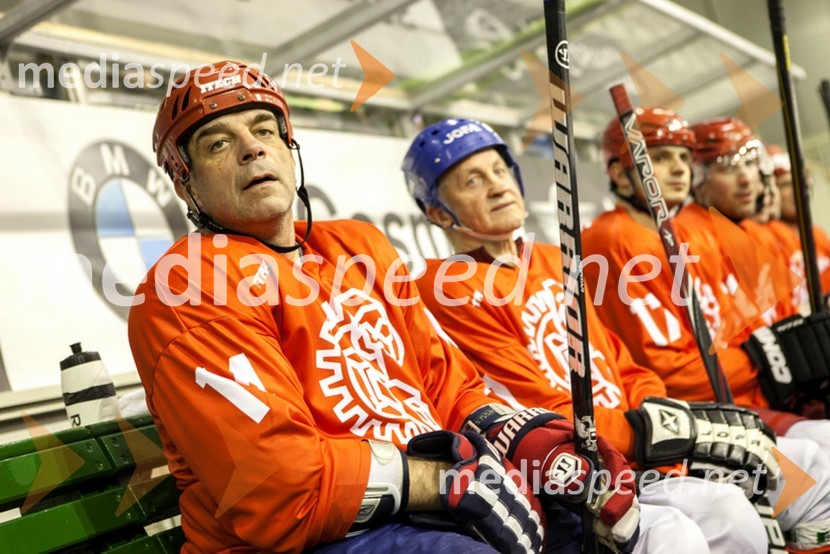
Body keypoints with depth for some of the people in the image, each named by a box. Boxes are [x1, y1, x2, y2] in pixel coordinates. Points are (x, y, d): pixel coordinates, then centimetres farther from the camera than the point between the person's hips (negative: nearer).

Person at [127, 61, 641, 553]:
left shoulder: (359, 246, 17)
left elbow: (449, 384, 16)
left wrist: (525, 440, -5)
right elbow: (276, 487, -18)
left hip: (437, 510, 8)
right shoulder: (188, 287, -9)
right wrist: (449, 476, -16)